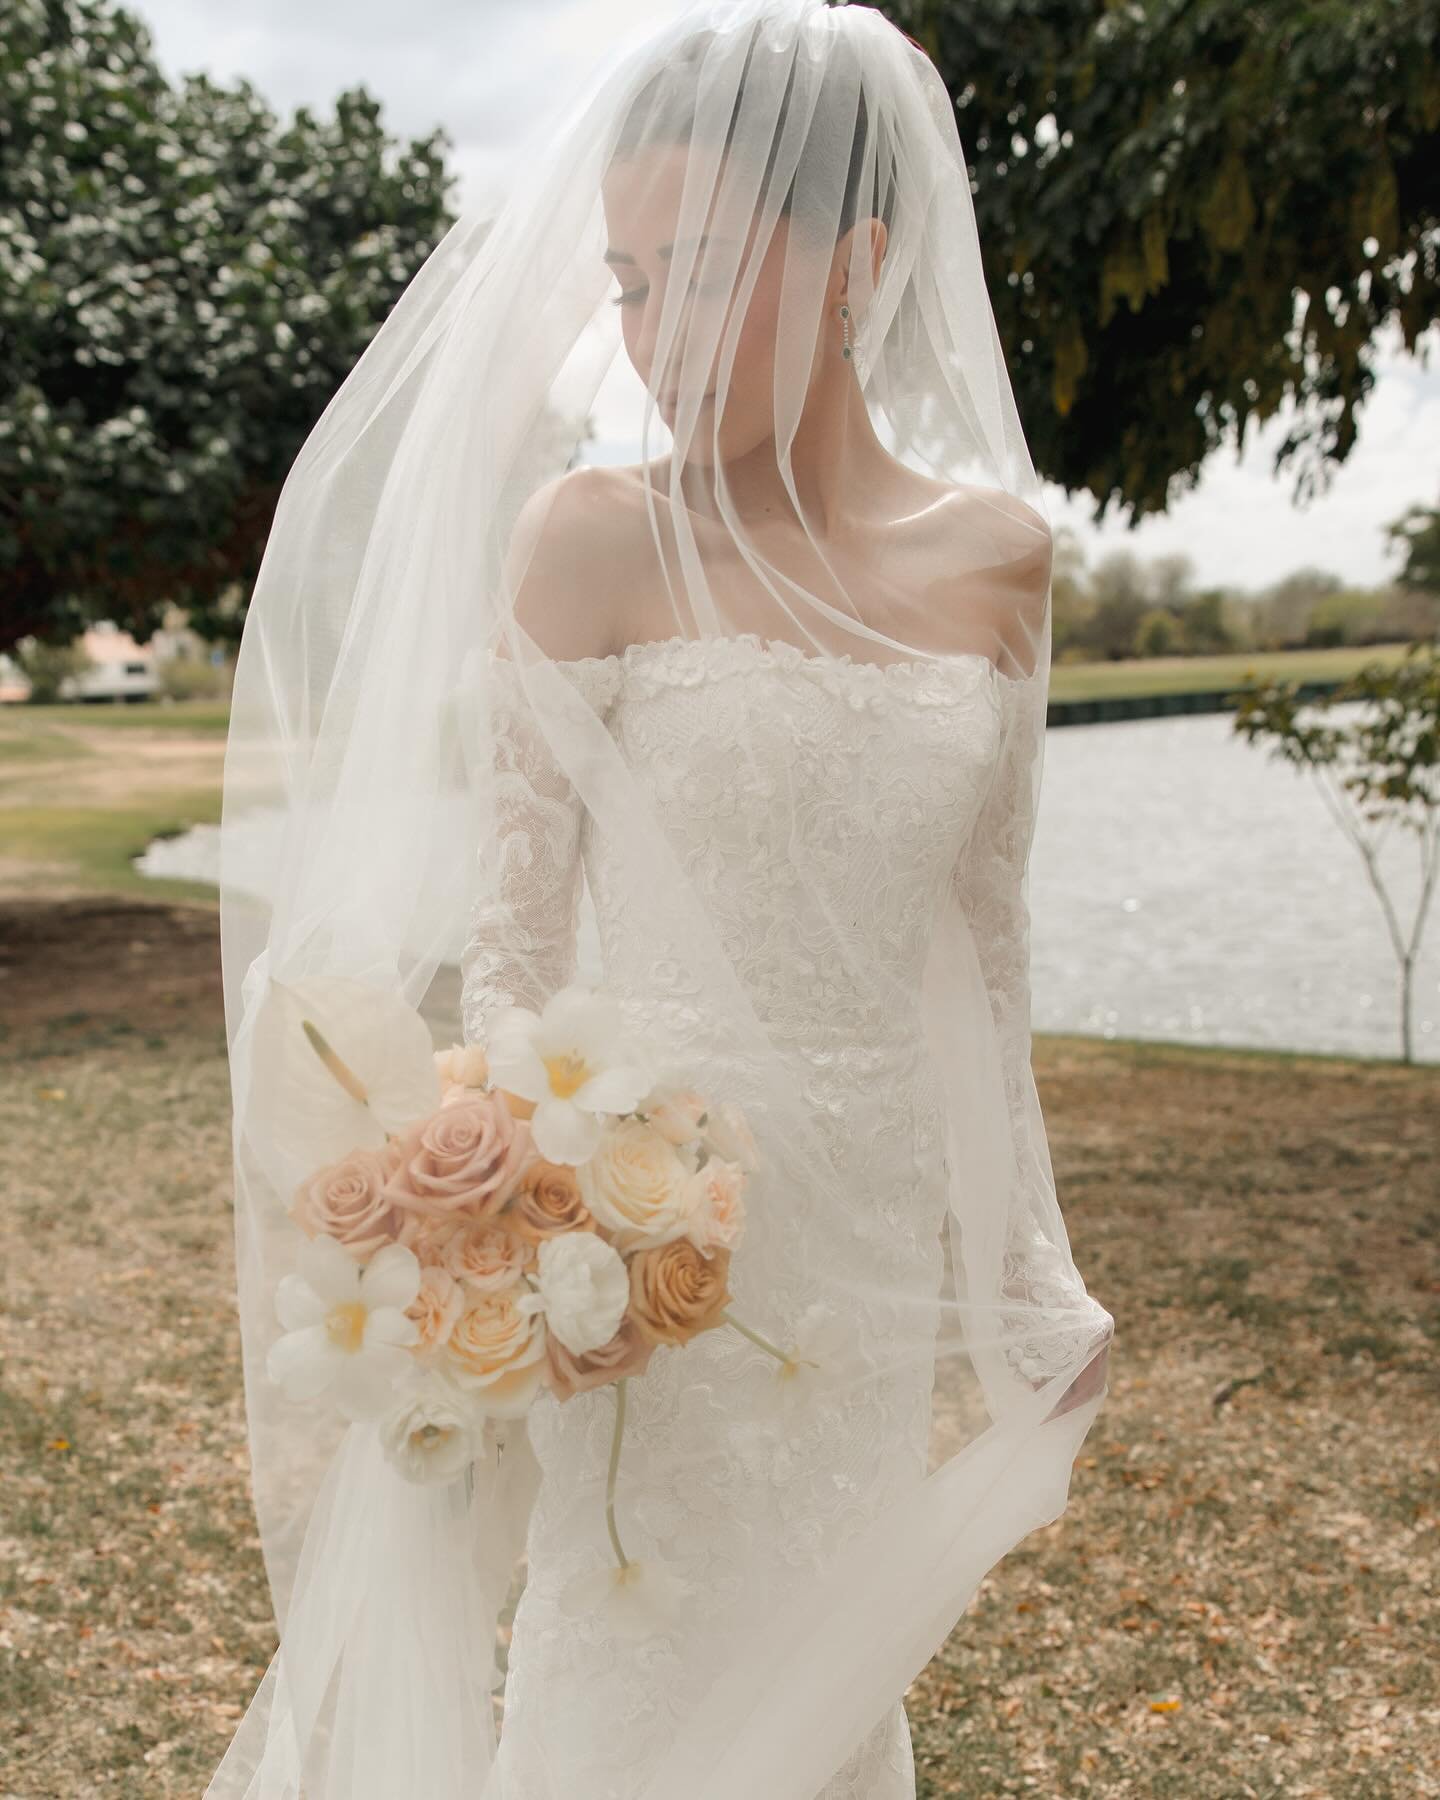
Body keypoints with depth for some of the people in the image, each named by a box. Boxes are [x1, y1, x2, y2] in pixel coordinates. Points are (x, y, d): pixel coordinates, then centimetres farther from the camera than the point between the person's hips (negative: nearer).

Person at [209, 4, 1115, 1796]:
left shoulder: (995, 555, 0)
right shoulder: (594, 533, -10)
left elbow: (980, 935, 6)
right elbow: (512, 921, -6)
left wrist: (1020, 1269, 10)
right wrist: (503, 1189, -16)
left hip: (888, 1241, 4)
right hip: (655, 1225, -3)